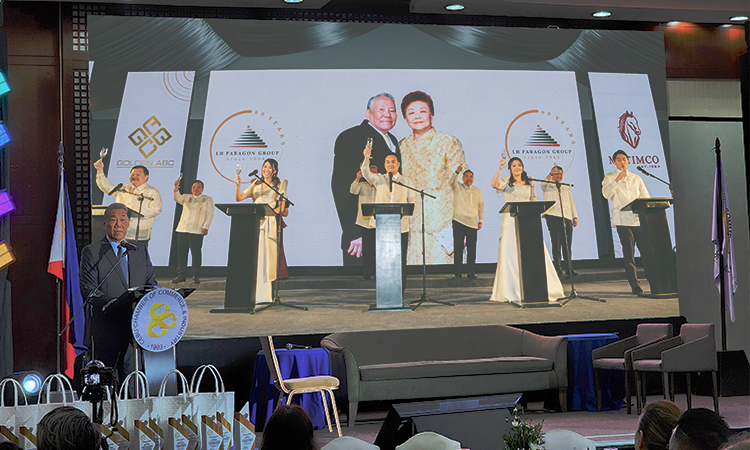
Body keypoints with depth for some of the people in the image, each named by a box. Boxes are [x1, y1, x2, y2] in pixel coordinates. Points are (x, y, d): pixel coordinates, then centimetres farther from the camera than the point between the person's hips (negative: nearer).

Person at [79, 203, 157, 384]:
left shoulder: (141, 251, 18)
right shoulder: (91, 252, 3)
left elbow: (152, 284, 16)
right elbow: (88, 290, -6)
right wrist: (117, 305, -21)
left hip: (137, 325, 4)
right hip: (105, 327, -4)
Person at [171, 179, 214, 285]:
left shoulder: (208, 200, 12)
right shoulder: (186, 197, 21)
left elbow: (210, 214, 5)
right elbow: (177, 198, 3)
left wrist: (205, 227, -7)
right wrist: (176, 187, -14)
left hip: (197, 231, -3)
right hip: (182, 229, 3)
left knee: (196, 253, -6)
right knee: (181, 252, 1)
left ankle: (196, 276, 0)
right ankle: (180, 275, 7)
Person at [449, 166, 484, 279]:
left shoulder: (477, 190, 19)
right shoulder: (458, 187, 9)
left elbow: (481, 206, 21)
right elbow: (451, 182, -13)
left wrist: (481, 221, 13)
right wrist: (457, 172, -31)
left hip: (472, 222, 3)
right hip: (459, 221, -3)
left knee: (472, 248, -2)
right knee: (458, 247, -5)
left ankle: (470, 272, 4)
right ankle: (457, 272, -2)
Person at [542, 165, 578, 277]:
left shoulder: (566, 187, 26)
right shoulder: (548, 186, 10)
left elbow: (571, 202, 24)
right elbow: (544, 185, -14)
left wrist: (575, 216, 16)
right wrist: (551, 174, -24)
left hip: (567, 217, 5)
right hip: (553, 217, -5)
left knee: (567, 244, 3)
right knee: (556, 243, -8)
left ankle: (568, 267, 10)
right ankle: (558, 267, -6)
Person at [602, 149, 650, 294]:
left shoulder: (636, 178, 19)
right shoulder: (609, 178, 8)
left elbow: (646, 197, 16)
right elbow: (606, 194, -10)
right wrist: (617, 180, -20)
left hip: (639, 219, 3)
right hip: (623, 221, -3)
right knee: (629, 255, -5)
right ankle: (634, 285, -2)